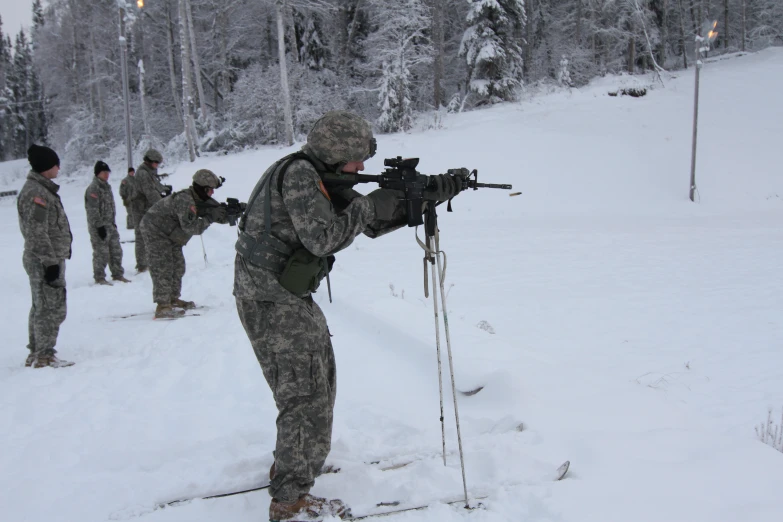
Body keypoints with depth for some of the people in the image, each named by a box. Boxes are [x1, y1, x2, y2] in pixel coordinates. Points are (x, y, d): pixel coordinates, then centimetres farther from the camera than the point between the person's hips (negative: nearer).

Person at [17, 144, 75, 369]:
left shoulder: (42, 189, 15)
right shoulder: (36, 192, -17)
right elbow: (37, 233, -21)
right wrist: (50, 261, -21)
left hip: (51, 259, 11)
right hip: (45, 261, -11)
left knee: (41, 307, 16)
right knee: (52, 308, -6)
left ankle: (36, 354, 25)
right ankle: (44, 356, 1)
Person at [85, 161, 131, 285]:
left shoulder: (107, 187, 16)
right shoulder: (93, 188, -14)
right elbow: (93, 210, -19)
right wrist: (99, 226, -22)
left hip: (110, 225, 9)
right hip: (99, 227, -9)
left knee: (116, 250, 12)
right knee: (101, 253, -5)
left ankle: (118, 274, 20)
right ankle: (99, 278, 4)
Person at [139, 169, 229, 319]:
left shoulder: (202, 200, -1)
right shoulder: (185, 200, -30)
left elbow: (221, 218, -1)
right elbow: (191, 227, -36)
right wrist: (210, 218, -31)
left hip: (170, 234, 10)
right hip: (155, 230, -10)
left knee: (178, 266, 12)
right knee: (163, 268, -14)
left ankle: (172, 299, 24)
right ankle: (163, 307, -16)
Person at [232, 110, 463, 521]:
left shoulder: (324, 180, 11)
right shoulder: (297, 172, -17)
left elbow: (372, 224, 12)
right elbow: (321, 238, -26)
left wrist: (426, 198, 5)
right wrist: (368, 206, -15)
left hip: (291, 298, 10)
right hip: (270, 300, -10)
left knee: (320, 383, 21)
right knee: (307, 395, -8)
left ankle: (287, 467, 37)